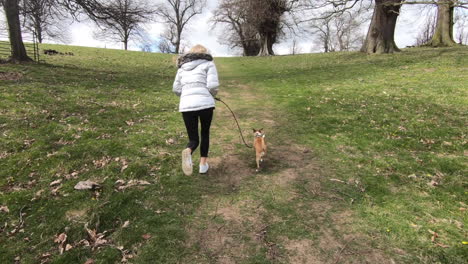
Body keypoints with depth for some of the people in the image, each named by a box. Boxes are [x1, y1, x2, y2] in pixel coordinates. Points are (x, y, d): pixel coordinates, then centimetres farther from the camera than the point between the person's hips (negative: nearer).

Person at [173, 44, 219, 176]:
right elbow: (213, 85, -5)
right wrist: (212, 94, 16)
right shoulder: (208, 63, 9)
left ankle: (188, 152, -23)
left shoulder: (182, 67, 22)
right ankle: (203, 164, 19)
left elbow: (176, 89, 18)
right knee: (205, 133, 22)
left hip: (186, 106, 3)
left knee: (193, 139, 11)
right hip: (205, 104, -2)